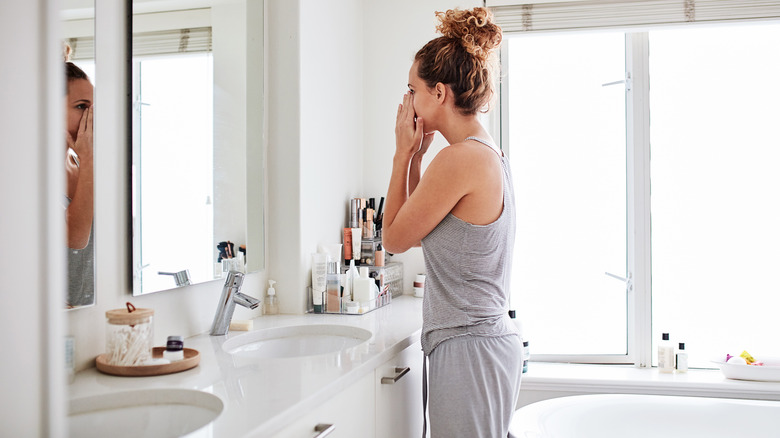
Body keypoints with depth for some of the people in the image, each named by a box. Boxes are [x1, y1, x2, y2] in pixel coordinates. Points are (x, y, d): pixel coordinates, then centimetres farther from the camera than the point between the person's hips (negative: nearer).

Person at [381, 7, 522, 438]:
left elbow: (394, 238, -7)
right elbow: (417, 231, 17)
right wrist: (416, 156, 11)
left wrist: (404, 153, -3)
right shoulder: (491, 154, 10)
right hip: (493, 338, 10)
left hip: (468, 349, -10)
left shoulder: (458, 159, -20)